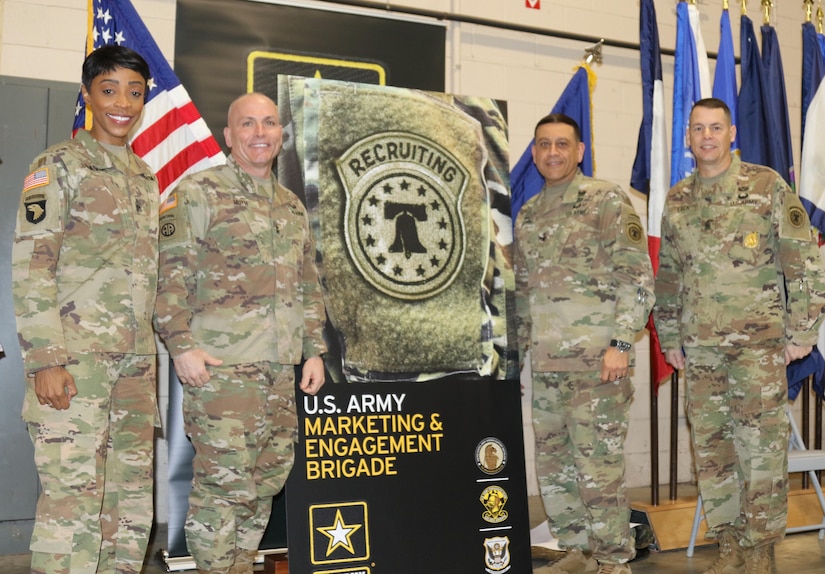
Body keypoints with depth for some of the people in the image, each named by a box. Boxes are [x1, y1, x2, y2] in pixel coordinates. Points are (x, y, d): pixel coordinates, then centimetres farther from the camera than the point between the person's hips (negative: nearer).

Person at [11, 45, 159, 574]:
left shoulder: (146, 177, 18)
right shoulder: (58, 166, -2)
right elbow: (29, 268, -9)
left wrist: (152, 359, 17)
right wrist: (45, 360, -17)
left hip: (136, 361, 7)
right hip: (76, 357, -7)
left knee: (133, 495, 9)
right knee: (73, 493, -9)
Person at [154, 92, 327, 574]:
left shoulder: (293, 207, 19)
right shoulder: (198, 193, -2)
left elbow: (309, 286, 23)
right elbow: (171, 275, -8)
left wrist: (315, 350, 15)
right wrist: (181, 345, -16)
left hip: (282, 372, 7)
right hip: (221, 366, -6)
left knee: (266, 483, 11)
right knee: (224, 484, -6)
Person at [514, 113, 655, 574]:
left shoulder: (606, 200, -4)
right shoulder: (528, 216, 16)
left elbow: (638, 277, -10)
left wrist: (621, 343, -15)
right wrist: (520, 344, 16)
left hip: (596, 360, -7)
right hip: (545, 364, 7)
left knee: (598, 462, -3)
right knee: (554, 462, 11)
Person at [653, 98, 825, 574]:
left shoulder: (767, 187, -2)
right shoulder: (677, 201, 11)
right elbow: (667, 276, 18)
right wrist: (670, 338, 15)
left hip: (758, 342, -4)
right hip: (699, 347, 5)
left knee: (761, 445, -2)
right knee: (711, 448, 8)